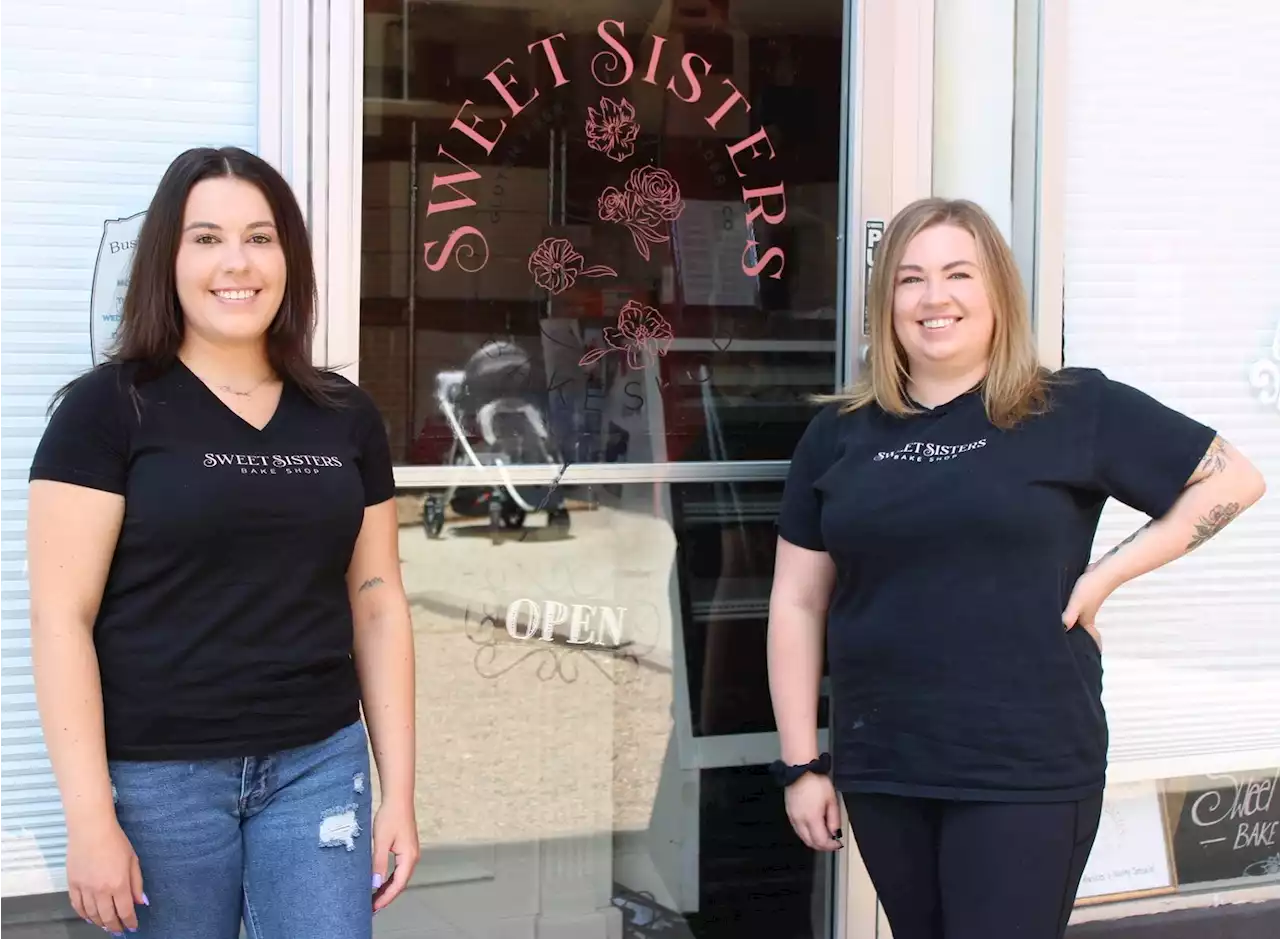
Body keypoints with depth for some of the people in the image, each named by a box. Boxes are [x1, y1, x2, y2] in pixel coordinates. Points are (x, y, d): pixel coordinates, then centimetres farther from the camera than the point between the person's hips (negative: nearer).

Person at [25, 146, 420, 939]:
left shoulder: (345, 417, 8)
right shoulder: (108, 408, -5)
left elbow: (378, 606, 11)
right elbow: (62, 617, -8)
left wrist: (399, 791, 7)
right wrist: (90, 817, -13)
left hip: (319, 765, 3)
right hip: (158, 775, -3)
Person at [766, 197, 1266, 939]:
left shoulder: (1076, 410, -3)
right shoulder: (840, 435, 6)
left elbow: (1234, 479, 1)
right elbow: (798, 604, 9)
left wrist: (1105, 575, -6)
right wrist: (801, 764, 5)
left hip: (1027, 773, -4)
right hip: (880, 770, 4)